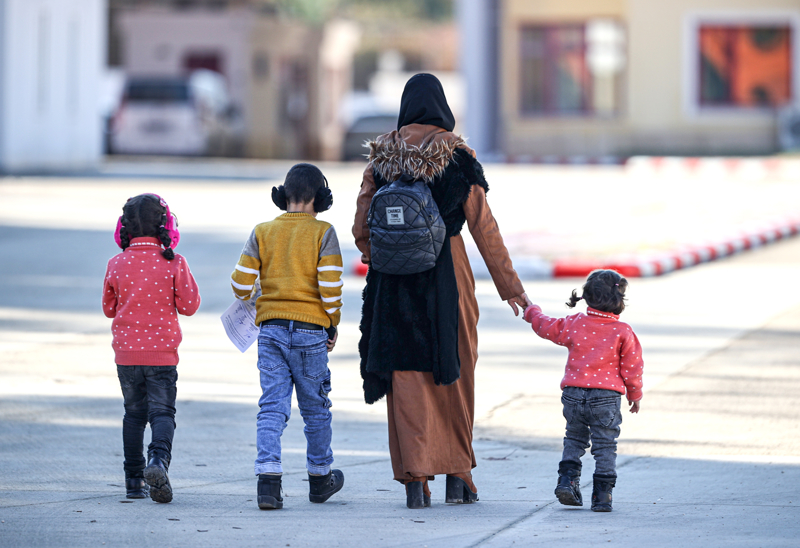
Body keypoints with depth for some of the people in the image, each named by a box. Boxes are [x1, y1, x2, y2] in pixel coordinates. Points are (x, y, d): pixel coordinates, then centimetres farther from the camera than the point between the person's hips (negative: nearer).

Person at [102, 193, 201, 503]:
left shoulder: (117, 265, -3)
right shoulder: (173, 264, -9)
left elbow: (109, 308, 9)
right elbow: (189, 306, -2)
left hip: (126, 350, 2)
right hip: (162, 352, -2)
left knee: (134, 413, 15)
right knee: (162, 411, 0)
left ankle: (134, 478, 16)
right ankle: (158, 459, -28)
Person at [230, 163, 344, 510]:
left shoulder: (262, 232, 4)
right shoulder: (322, 233, -4)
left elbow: (241, 282, 0)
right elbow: (330, 286, -11)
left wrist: (246, 299, 23)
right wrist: (333, 324, 4)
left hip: (271, 329, 2)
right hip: (310, 331, -2)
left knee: (272, 406, 0)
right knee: (316, 407, 13)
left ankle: (268, 478, -15)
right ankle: (320, 478, 26)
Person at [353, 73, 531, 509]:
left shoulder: (382, 155, 2)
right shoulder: (456, 155, -4)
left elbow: (362, 230, 3)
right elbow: (484, 227, -4)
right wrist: (509, 286, 2)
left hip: (394, 282, 1)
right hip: (447, 275, -1)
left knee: (406, 377, 3)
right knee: (454, 376, 12)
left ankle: (415, 477, -6)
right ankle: (457, 475, 16)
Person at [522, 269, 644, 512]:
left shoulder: (574, 324, 0)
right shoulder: (623, 332, -6)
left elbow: (547, 327, 15)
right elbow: (632, 367, -2)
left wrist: (532, 312, 37)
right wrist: (635, 395, 13)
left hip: (573, 393, 3)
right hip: (606, 398, -3)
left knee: (574, 439, 21)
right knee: (605, 446, 4)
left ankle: (567, 480, 7)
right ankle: (602, 495, -1)